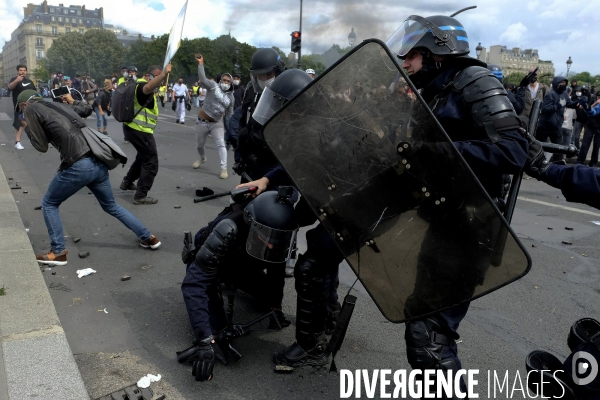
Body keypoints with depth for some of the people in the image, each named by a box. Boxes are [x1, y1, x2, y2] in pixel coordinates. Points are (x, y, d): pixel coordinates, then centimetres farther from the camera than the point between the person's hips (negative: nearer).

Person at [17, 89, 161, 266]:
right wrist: (73, 101, 56)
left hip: (78, 166, -7)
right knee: (111, 206, 25)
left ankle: (58, 252, 15)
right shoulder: (60, 105, 24)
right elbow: (87, 109, 39)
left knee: (49, 204, 17)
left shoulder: (31, 109, 6)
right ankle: (148, 237, 27)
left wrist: (28, 128, 23)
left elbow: (42, 146, 6)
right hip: (99, 163, 7)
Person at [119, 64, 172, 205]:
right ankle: (141, 196, -2)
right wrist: (164, 73, -54)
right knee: (151, 162, -5)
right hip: (140, 130, -11)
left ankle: (127, 182, 41)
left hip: (132, 127, 11)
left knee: (143, 156, 29)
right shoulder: (142, 85, -17)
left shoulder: (140, 84, 15)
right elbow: (149, 88, -44)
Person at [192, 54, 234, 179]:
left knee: (221, 145, -11)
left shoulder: (230, 97, 3)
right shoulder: (213, 86, -9)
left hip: (217, 123, 1)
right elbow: (203, 79, -27)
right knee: (199, 145, 14)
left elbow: (229, 114, 12)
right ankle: (202, 158, 46)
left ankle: (224, 169, -7)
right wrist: (201, 64, -34)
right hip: (202, 122, -1)